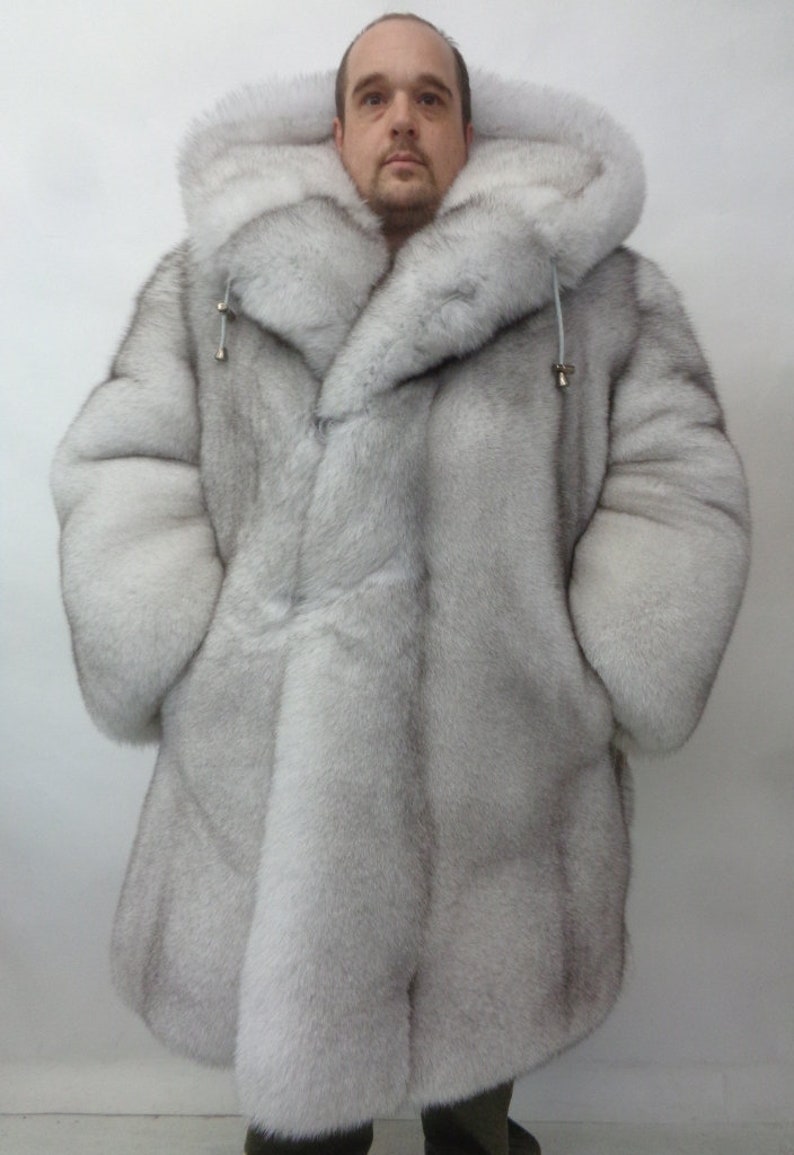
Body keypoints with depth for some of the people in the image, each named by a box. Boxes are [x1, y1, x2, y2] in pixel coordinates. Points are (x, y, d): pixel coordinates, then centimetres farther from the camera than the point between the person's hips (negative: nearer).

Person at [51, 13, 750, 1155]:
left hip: (503, 786, 0)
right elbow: (119, 470, 2)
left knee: (482, 1047, 24)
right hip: (267, 786, 1)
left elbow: (681, 489, 0)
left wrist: (592, 692, -7)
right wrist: (186, 675, -8)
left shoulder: (602, 293, 2)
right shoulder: (209, 283, 5)